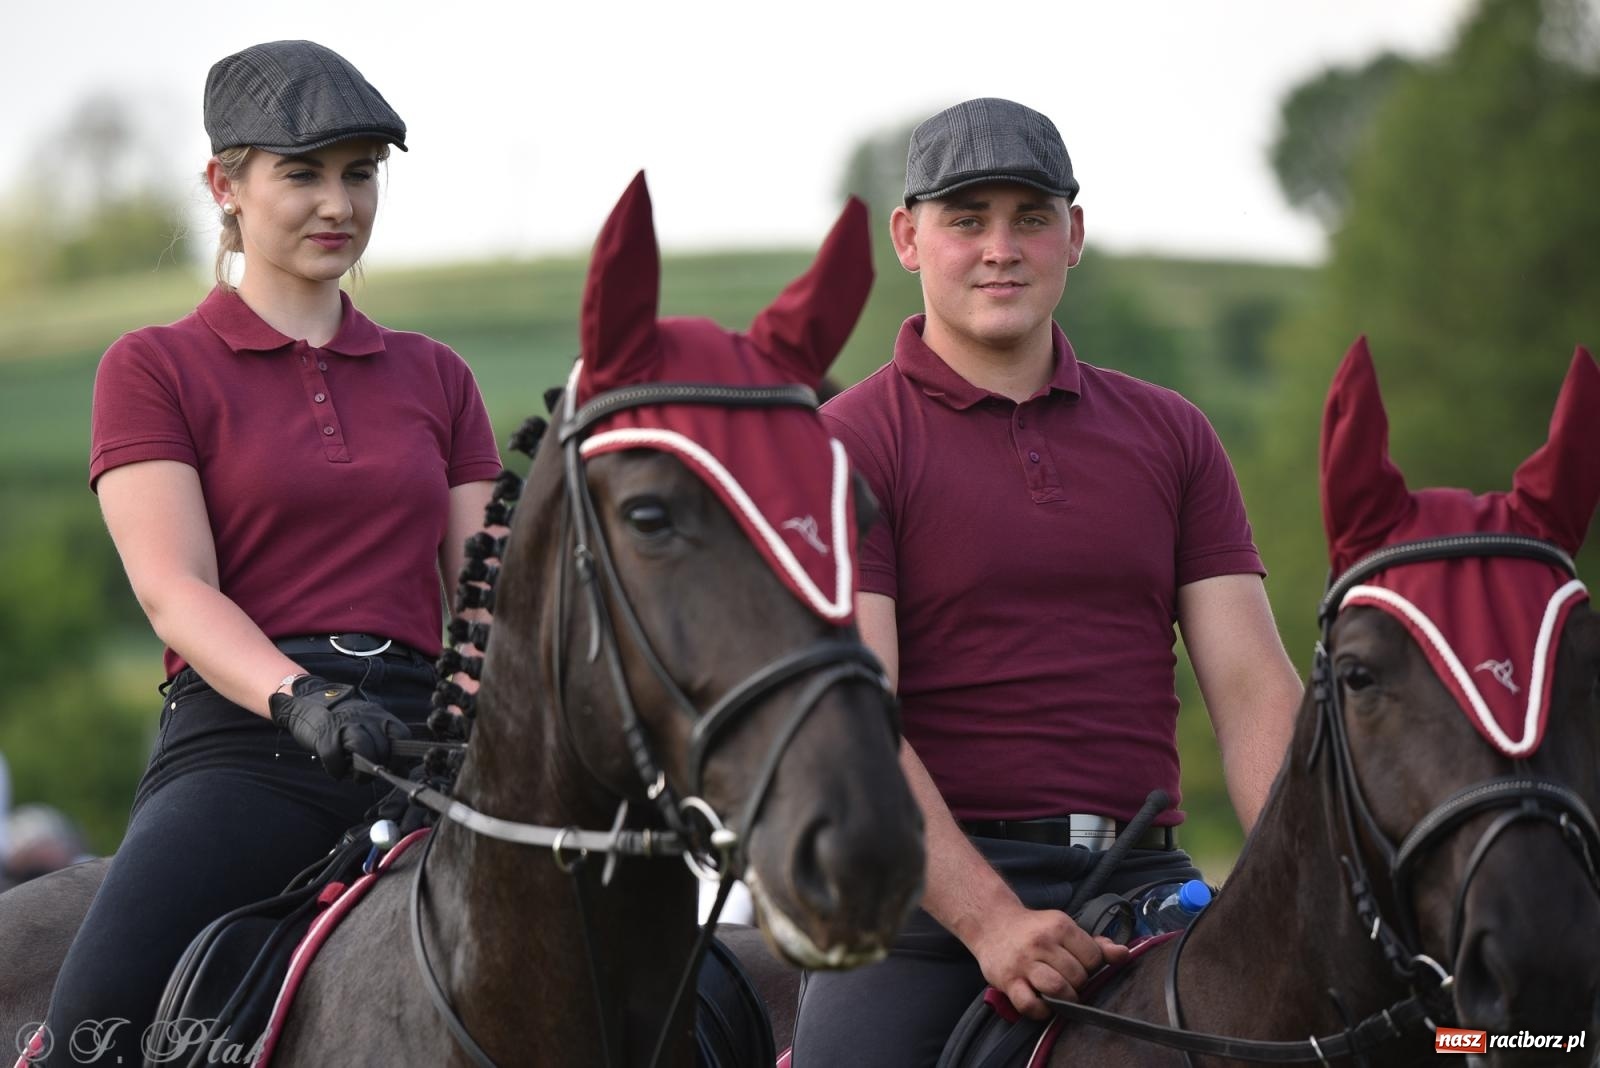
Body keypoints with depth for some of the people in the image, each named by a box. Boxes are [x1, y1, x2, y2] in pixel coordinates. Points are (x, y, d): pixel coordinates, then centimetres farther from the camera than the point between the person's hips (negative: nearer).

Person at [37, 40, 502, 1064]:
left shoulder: (434, 377, 22)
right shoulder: (158, 368, 9)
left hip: (420, 737, 4)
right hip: (243, 740, -4)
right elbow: (176, 590, -5)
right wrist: (303, 700, -24)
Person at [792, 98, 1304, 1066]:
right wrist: (989, 919, -22)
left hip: (1141, 877, 3)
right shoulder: (848, 443, 1)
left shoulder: (1171, 436, 14)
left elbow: (1253, 686, 7)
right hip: (928, 883, -3)